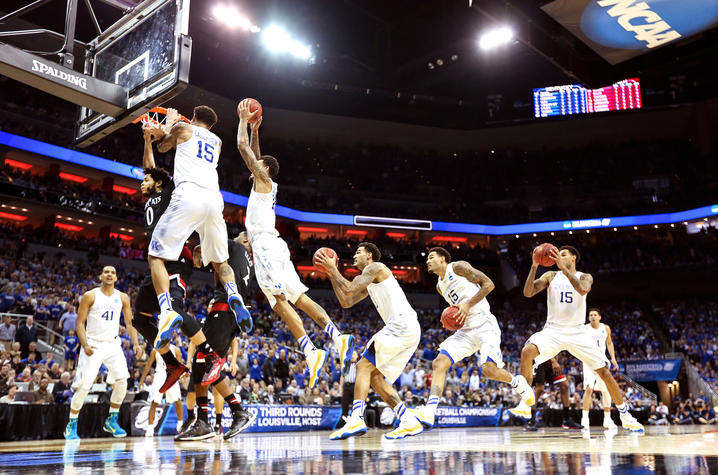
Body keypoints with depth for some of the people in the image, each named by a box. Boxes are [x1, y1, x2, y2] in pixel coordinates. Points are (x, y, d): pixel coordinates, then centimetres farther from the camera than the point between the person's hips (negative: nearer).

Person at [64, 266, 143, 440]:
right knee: (83, 386, -7)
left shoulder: (122, 298, 5)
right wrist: (85, 345, -19)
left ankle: (111, 421, 8)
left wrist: (136, 343, -5)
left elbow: (129, 323, 9)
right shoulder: (90, 296, -5)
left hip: (113, 344, 3)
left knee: (122, 381, -9)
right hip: (93, 345, -3)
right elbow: (80, 323, -5)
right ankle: (71, 425, 11)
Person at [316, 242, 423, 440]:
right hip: (410, 330, 10)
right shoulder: (370, 283, 30)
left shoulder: (375, 267, 1)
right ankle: (410, 422, 4)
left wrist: (333, 269, 2)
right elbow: (346, 302, 28)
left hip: (402, 325, -10)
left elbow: (349, 290, -11)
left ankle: (356, 419, -20)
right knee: (374, 376, 9)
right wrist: (331, 274, 24)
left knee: (364, 366, -11)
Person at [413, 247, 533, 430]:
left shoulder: (458, 267, -1)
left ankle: (517, 382, 11)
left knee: (489, 369, -22)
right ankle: (429, 412, -17)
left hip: (484, 325, -7)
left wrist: (468, 304, -14)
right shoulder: (440, 286, 22)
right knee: (439, 363, -10)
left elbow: (488, 284, -7)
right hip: (465, 329, 8)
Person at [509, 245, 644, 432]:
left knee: (604, 370, -4)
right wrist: (534, 266, -18)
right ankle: (526, 403, -19)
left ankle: (625, 415, 15)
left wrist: (563, 268, -29)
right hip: (553, 330, 0)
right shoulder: (551, 276, 6)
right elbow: (528, 293, -8)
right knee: (527, 351, -28)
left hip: (577, 332, 0)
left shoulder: (584, 277, 3)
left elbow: (583, 290, -23)